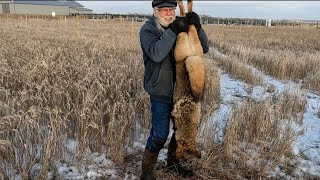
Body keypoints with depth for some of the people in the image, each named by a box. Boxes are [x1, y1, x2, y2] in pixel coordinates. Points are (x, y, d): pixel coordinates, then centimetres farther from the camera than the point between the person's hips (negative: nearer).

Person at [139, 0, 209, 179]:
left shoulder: (181, 26, 4)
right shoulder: (147, 30, -9)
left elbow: (204, 48, 0)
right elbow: (156, 54, -28)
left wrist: (197, 27, -15)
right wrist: (172, 31, -30)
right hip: (161, 91, -5)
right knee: (160, 134, -4)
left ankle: (173, 161, 39)